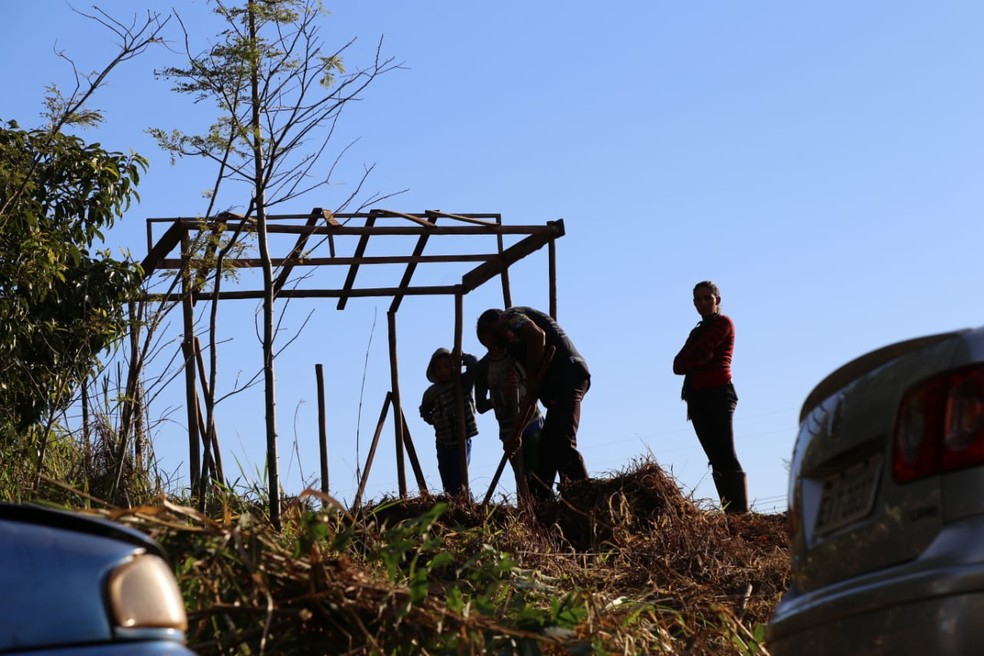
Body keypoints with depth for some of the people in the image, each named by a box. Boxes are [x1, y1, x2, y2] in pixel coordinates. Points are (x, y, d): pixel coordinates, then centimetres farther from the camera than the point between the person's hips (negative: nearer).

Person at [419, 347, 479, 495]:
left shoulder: (462, 382, -3)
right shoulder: (431, 393, 6)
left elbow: (474, 364, -18)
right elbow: (424, 411, 24)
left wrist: (461, 356, -4)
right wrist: (432, 419, 5)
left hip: (462, 440, -4)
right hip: (443, 443, 4)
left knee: (458, 484, -13)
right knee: (448, 485, 6)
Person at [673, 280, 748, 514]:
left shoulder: (723, 323, 2)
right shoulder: (698, 331, 23)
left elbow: (698, 353, -13)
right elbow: (678, 366, 9)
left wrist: (688, 361, 7)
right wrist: (699, 360, -8)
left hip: (718, 395, -8)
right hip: (698, 399, 8)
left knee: (727, 458, -16)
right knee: (717, 461, 2)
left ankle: (741, 513, -22)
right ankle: (730, 513, -2)